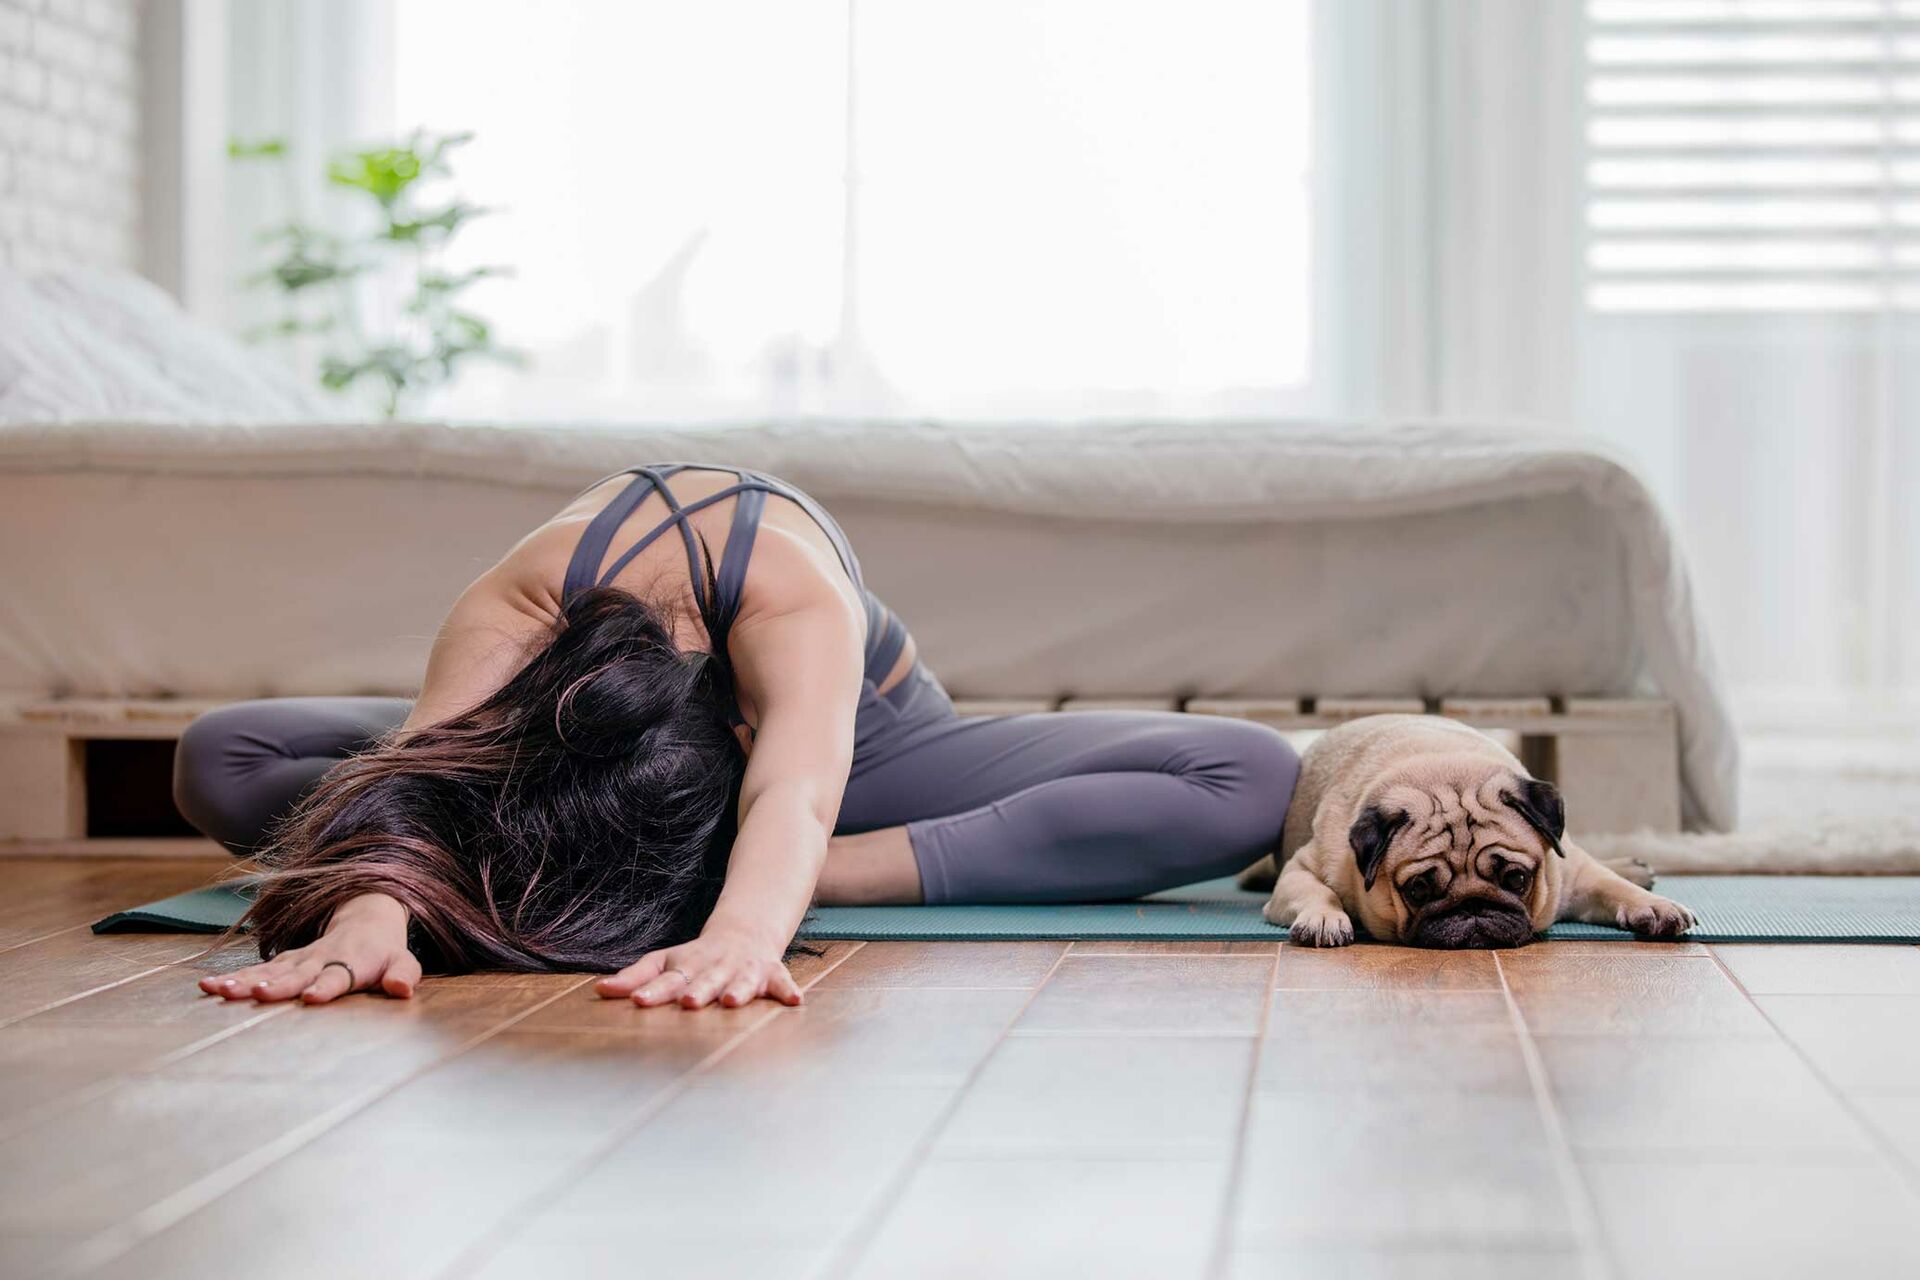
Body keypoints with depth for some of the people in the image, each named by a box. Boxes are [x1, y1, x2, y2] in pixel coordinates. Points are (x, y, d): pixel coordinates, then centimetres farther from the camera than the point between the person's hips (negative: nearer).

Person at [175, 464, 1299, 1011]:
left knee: (1249, 783, -28)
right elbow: (419, 768, -55)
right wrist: (368, 915, -76)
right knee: (218, 763, -22)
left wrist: (744, 928, -82)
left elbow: (796, 794, -61)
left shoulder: (797, 595, -45)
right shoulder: (505, 614, -39)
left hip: (857, 735, -2)